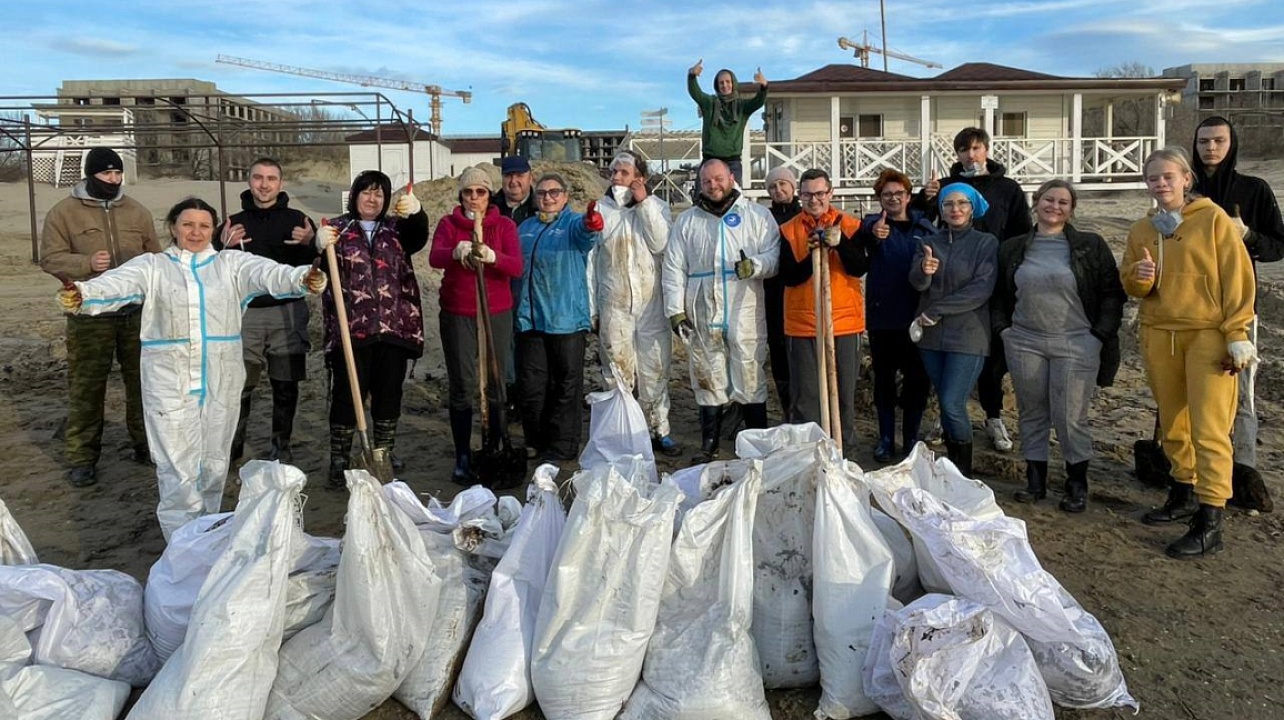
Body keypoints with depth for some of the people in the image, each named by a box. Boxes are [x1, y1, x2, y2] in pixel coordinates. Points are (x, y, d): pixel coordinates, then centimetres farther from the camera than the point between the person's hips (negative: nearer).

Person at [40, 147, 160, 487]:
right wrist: (87, 263, -20)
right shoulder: (63, 212, 0)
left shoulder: (137, 211, 9)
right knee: (86, 388, 1)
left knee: (143, 381, 11)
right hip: (89, 316, -3)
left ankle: (146, 443, 26)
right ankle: (82, 458, 10)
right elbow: (50, 258, -4)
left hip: (137, 312, 3)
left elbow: (155, 257, 14)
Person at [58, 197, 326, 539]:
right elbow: (118, 282, -14)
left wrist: (302, 279, -35)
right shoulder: (152, 266, 5)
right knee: (177, 470, -4)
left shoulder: (231, 264, 6)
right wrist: (84, 294, -37)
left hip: (220, 381, 2)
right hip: (169, 382, -2)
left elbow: (267, 273, -12)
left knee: (214, 463, 13)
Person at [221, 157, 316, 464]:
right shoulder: (235, 222, 10)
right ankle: (233, 444, 13)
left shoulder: (297, 220, 7)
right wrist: (223, 247, -8)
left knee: (285, 385, 3)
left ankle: (281, 446, 16)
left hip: (287, 313, -1)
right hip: (245, 313, 1)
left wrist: (310, 243, -16)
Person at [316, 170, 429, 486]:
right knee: (346, 394, -2)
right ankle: (339, 460, 8)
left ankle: (386, 453, 24)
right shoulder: (337, 228, 6)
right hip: (350, 329, -2)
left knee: (389, 394, 10)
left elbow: (419, 238, -10)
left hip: (394, 327, 3)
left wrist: (417, 211, -32)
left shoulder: (397, 228, 13)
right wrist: (321, 247, -31)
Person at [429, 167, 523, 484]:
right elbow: (434, 257, -14)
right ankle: (463, 458, 9)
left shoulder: (504, 225, 4)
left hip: (497, 314, 0)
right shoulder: (449, 224, 5)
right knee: (461, 387, 0)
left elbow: (517, 267, -11)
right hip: (457, 315, 0)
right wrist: (456, 252, -37)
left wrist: (492, 257, -32)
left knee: (496, 385, 1)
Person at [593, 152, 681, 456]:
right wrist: (590, 308, 3)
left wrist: (644, 203, -11)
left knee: (655, 370, 4)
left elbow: (660, 244, -13)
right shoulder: (600, 209, 4)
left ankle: (659, 430, 14)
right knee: (618, 372, 3)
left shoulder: (657, 206, 4)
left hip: (651, 303, 0)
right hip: (613, 305, 0)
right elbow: (590, 261, 5)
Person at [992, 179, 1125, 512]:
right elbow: (999, 296, 16)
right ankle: (1035, 480, 20)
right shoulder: (1013, 249, 9)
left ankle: (1077, 485, 12)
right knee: (1031, 414, 9)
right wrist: (1003, 329, 5)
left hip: (1076, 344, -3)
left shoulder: (1091, 246, 2)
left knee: (1071, 418, -3)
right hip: (1025, 342, 3)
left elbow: (1112, 292, 2)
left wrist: (1100, 335, -5)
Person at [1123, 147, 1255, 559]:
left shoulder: (1213, 219, -4)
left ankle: (1210, 523, -5)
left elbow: (1237, 278, -6)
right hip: (1158, 336, 5)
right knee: (1172, 424, 13)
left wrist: (1237, 335, -11)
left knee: (1209, 429, -8)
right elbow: (1131, 285, 13)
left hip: (1208, 335, -5)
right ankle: (1185, 494, 31)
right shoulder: (1141, 231, 11)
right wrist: (1140, 276, -11)